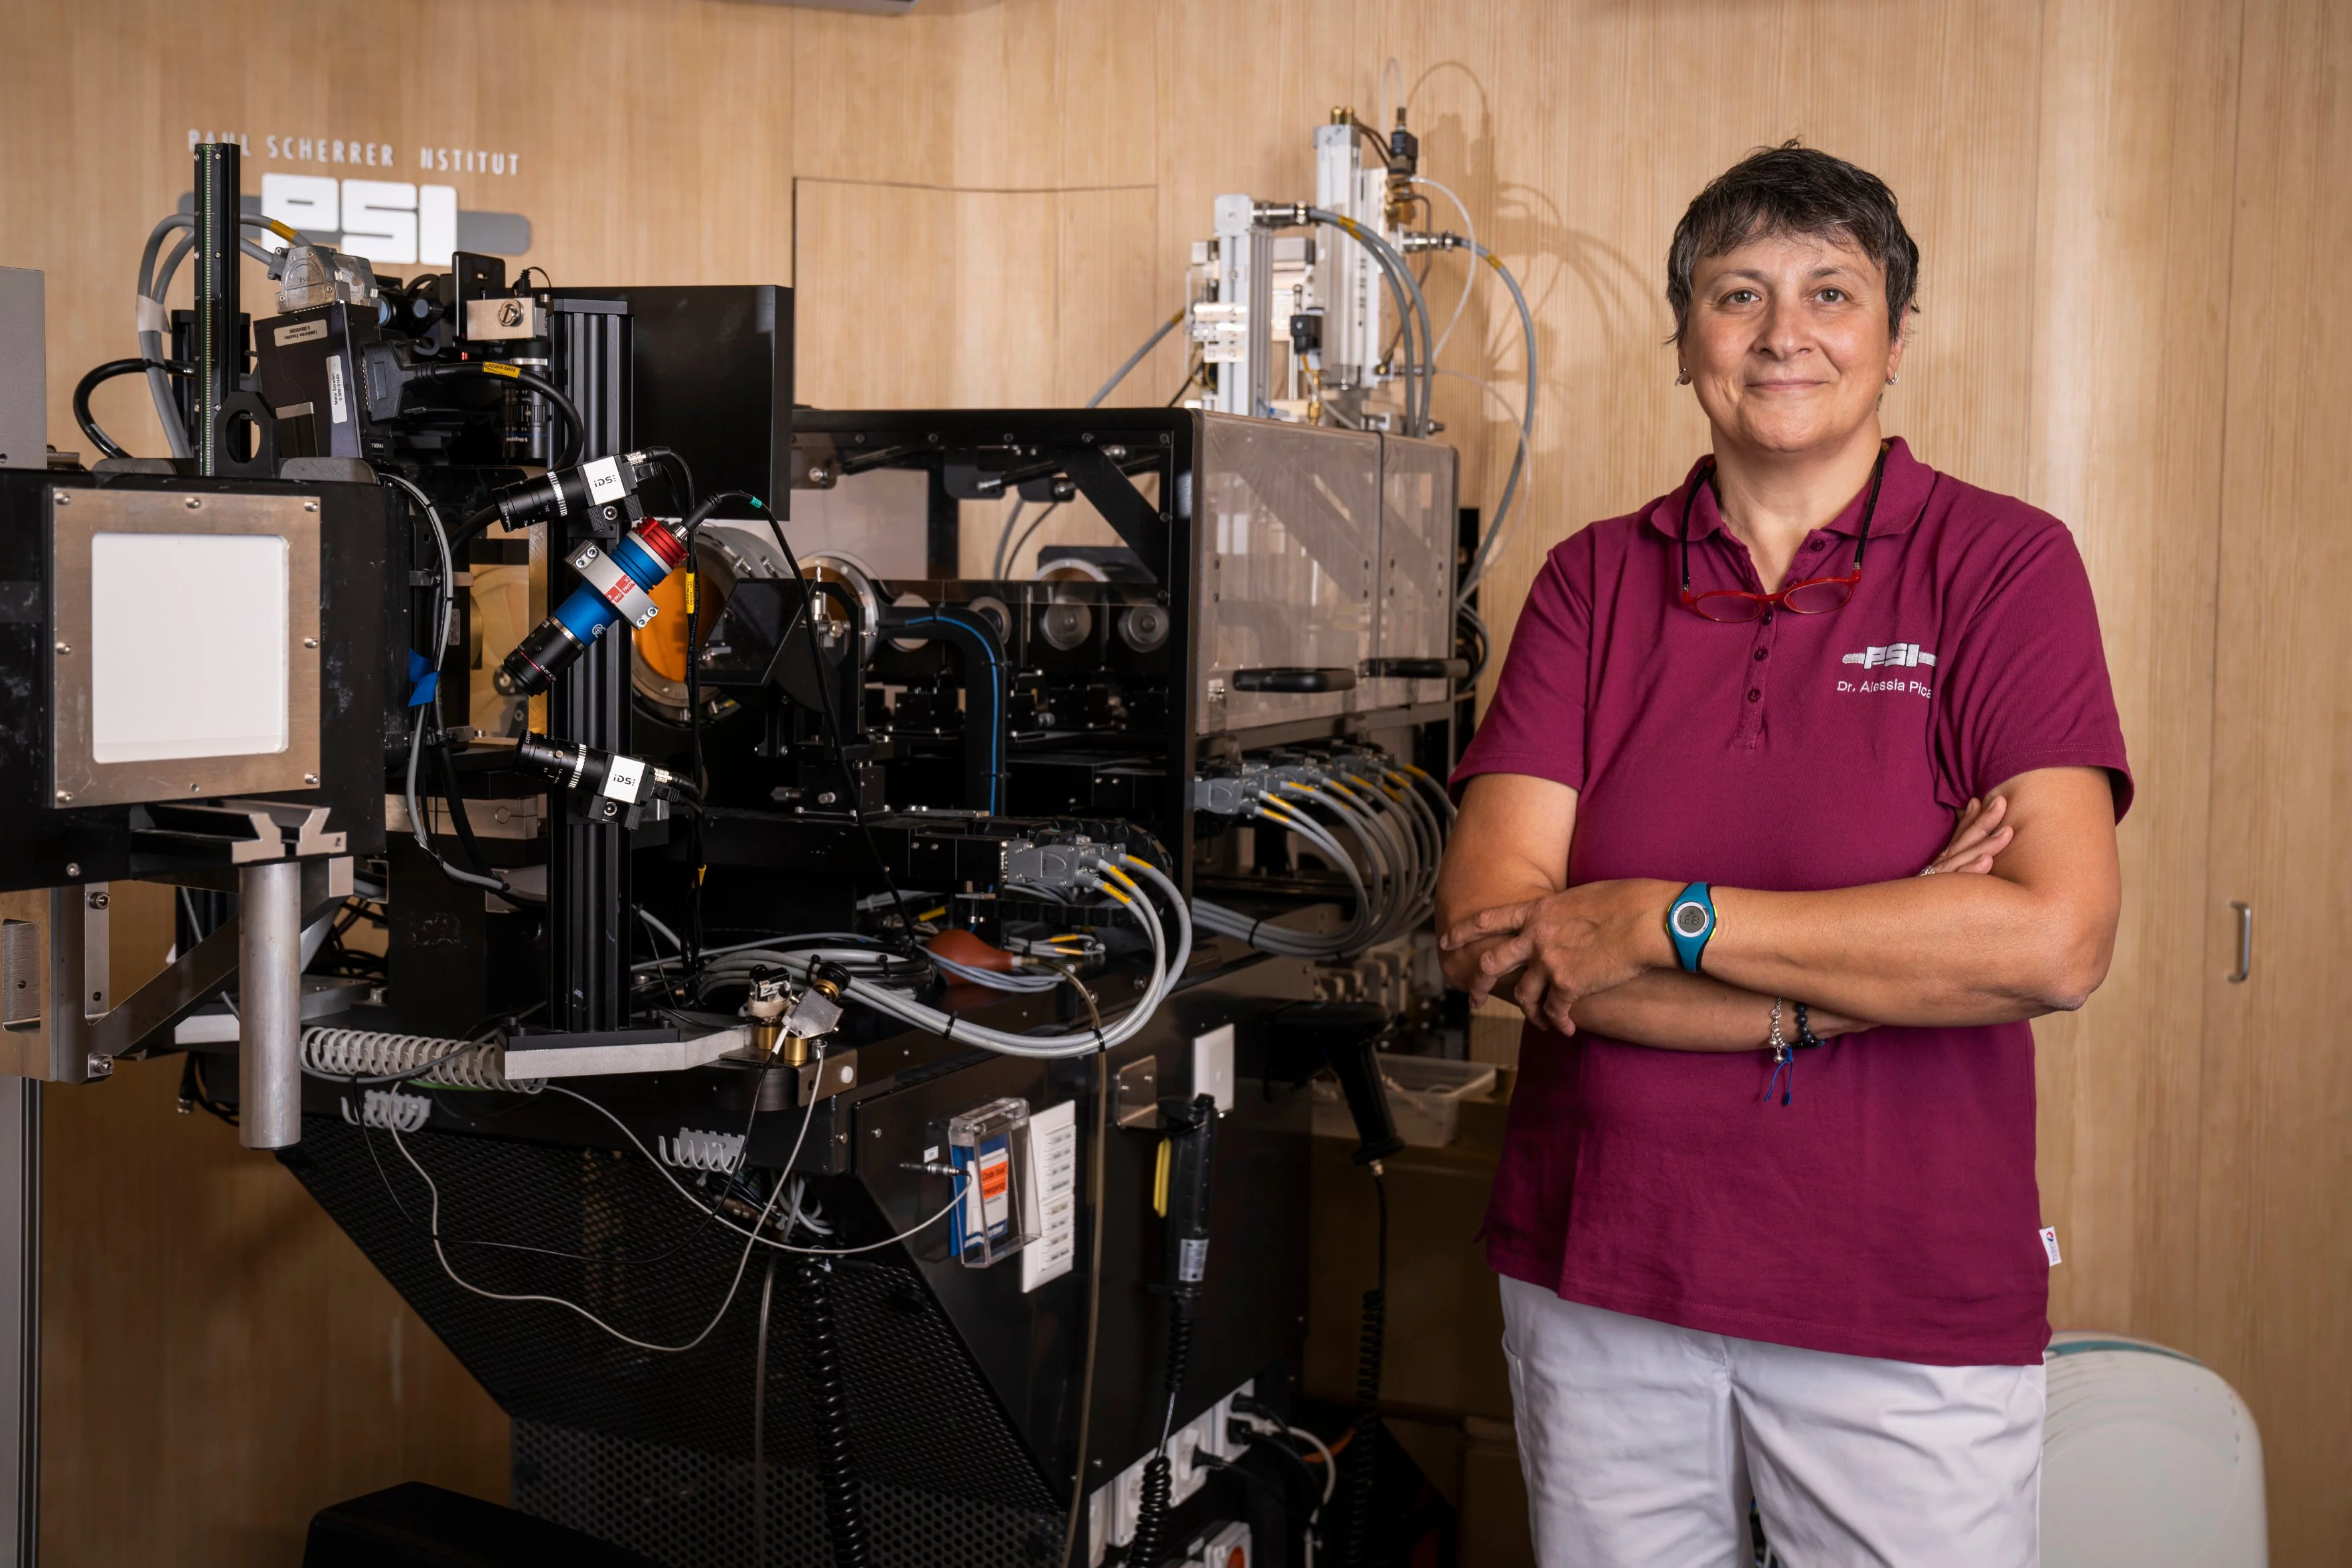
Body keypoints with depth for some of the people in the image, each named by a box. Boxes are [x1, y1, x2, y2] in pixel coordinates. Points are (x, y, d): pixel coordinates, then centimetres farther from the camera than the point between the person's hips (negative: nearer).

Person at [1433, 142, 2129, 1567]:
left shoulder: (2002, 564, -4)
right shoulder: (1597, 581, 3)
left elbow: (2056, 940, -18)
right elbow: (1490, 931, -8)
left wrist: (1666, 921, -17)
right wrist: (1854, 978, -16)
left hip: (1910, 1309, -2)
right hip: (1598, 1276, 3)